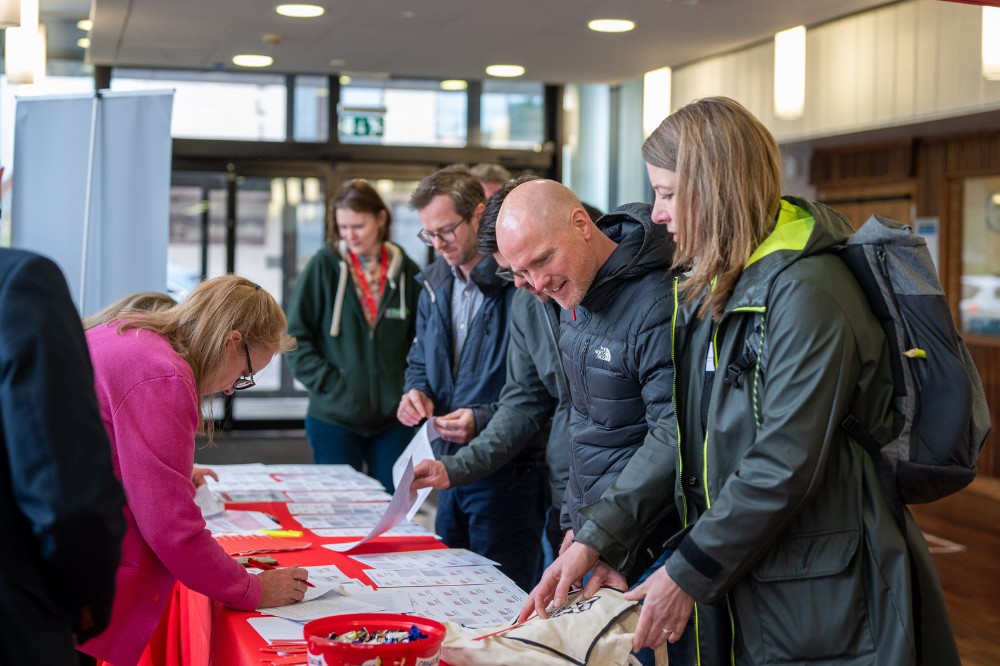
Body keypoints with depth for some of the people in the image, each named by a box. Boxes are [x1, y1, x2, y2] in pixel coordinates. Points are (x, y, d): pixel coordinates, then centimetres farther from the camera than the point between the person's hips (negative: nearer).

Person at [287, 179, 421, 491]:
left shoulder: (406, 272, 1)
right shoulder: (324, 266, -3)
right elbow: (295, 335, -1)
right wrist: (326, 382, -9)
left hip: (393, 419, 2)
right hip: (334, 418, -1)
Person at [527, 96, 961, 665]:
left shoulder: (805, 293, -19)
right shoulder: (711, 291, 9)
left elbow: (784, 466, -23)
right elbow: (675, 433, 8)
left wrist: (688, 575, -17)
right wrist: (597, 541, 0)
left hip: (819, 599, -8)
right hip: (741, 591, 8)